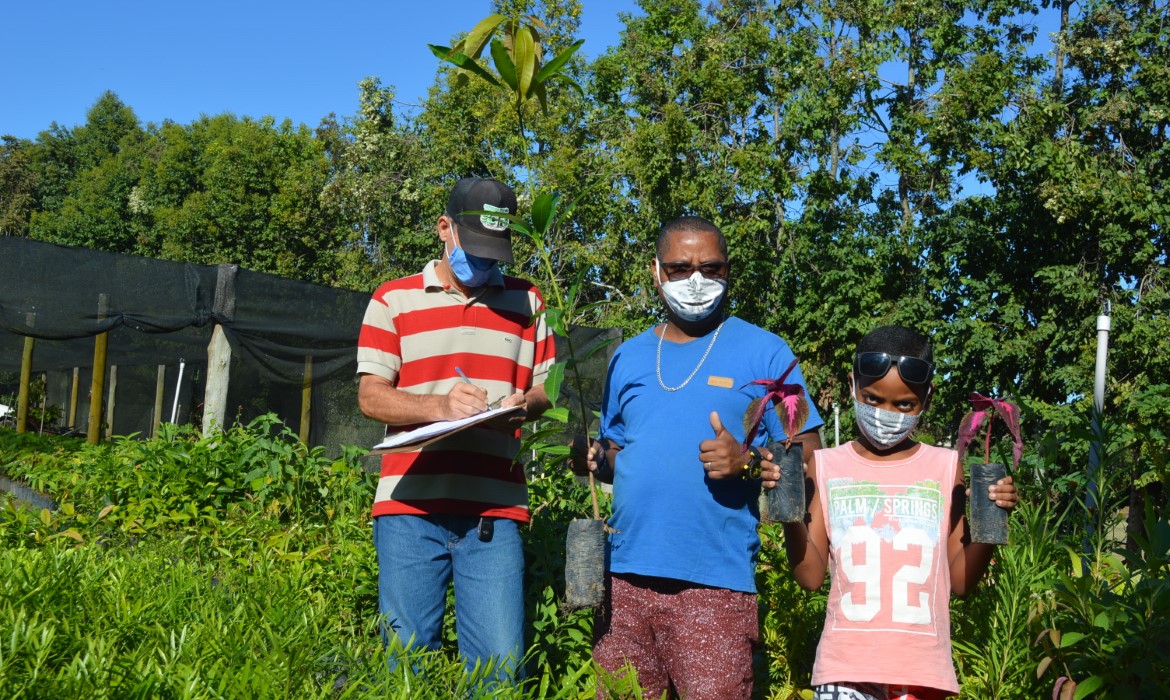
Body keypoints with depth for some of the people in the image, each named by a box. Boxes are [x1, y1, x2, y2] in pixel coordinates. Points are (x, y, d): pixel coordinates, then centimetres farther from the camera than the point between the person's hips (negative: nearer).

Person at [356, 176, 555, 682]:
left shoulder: (527, 301, 15)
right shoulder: (394, 299, 9)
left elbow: (547, 387, 16)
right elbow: (371, 395, 3)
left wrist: (526, 403, -8)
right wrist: (439, 405, -15)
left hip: (495, 509, 1)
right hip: (410, 506, -1)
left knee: (500, 664, -2)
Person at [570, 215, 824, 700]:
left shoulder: (764, 353, 1)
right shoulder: (628, 357, 13)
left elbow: (807, 457, -1)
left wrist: (747, 461, -19)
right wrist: (591, 458, -3)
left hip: (714, 584, -4)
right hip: (625, 573, 4)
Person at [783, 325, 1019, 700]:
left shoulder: (945, 467, 6)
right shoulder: (826, 466, 4)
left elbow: (961, 580, 7)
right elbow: (811, 575, 1)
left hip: (920, 668, 1)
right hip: (846, 666, -1)